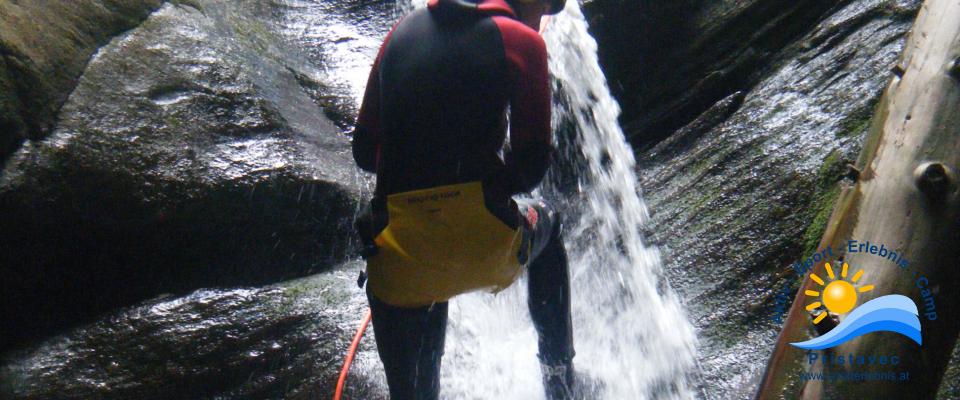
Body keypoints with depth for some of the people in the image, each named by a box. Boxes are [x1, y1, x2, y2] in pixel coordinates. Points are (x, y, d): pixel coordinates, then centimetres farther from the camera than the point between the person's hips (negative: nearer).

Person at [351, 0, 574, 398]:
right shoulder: (520, 39, -1)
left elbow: (364, 150, 12)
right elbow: (532, 163, -4)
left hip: (398, 256, 2)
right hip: (482, 247, -2)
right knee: (547, 224, 33)